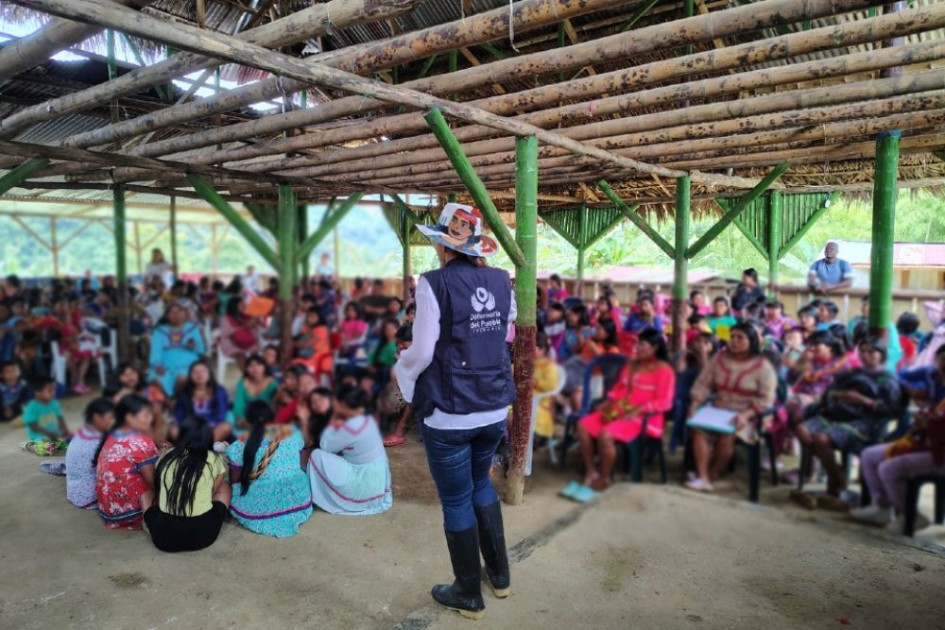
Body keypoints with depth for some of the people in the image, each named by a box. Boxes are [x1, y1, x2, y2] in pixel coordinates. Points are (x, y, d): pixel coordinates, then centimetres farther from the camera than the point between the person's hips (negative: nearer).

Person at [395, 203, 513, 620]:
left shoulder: (434, 284, -15)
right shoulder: (501, 281, 0)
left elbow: (422, 352, -13)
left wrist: (400, 370, 6)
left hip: (449, 412, -5)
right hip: (495, 407, 6)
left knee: (456, 501, 12)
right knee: (481, 485, 27)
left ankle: (469, 595, 29)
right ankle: (500, 575, 38)